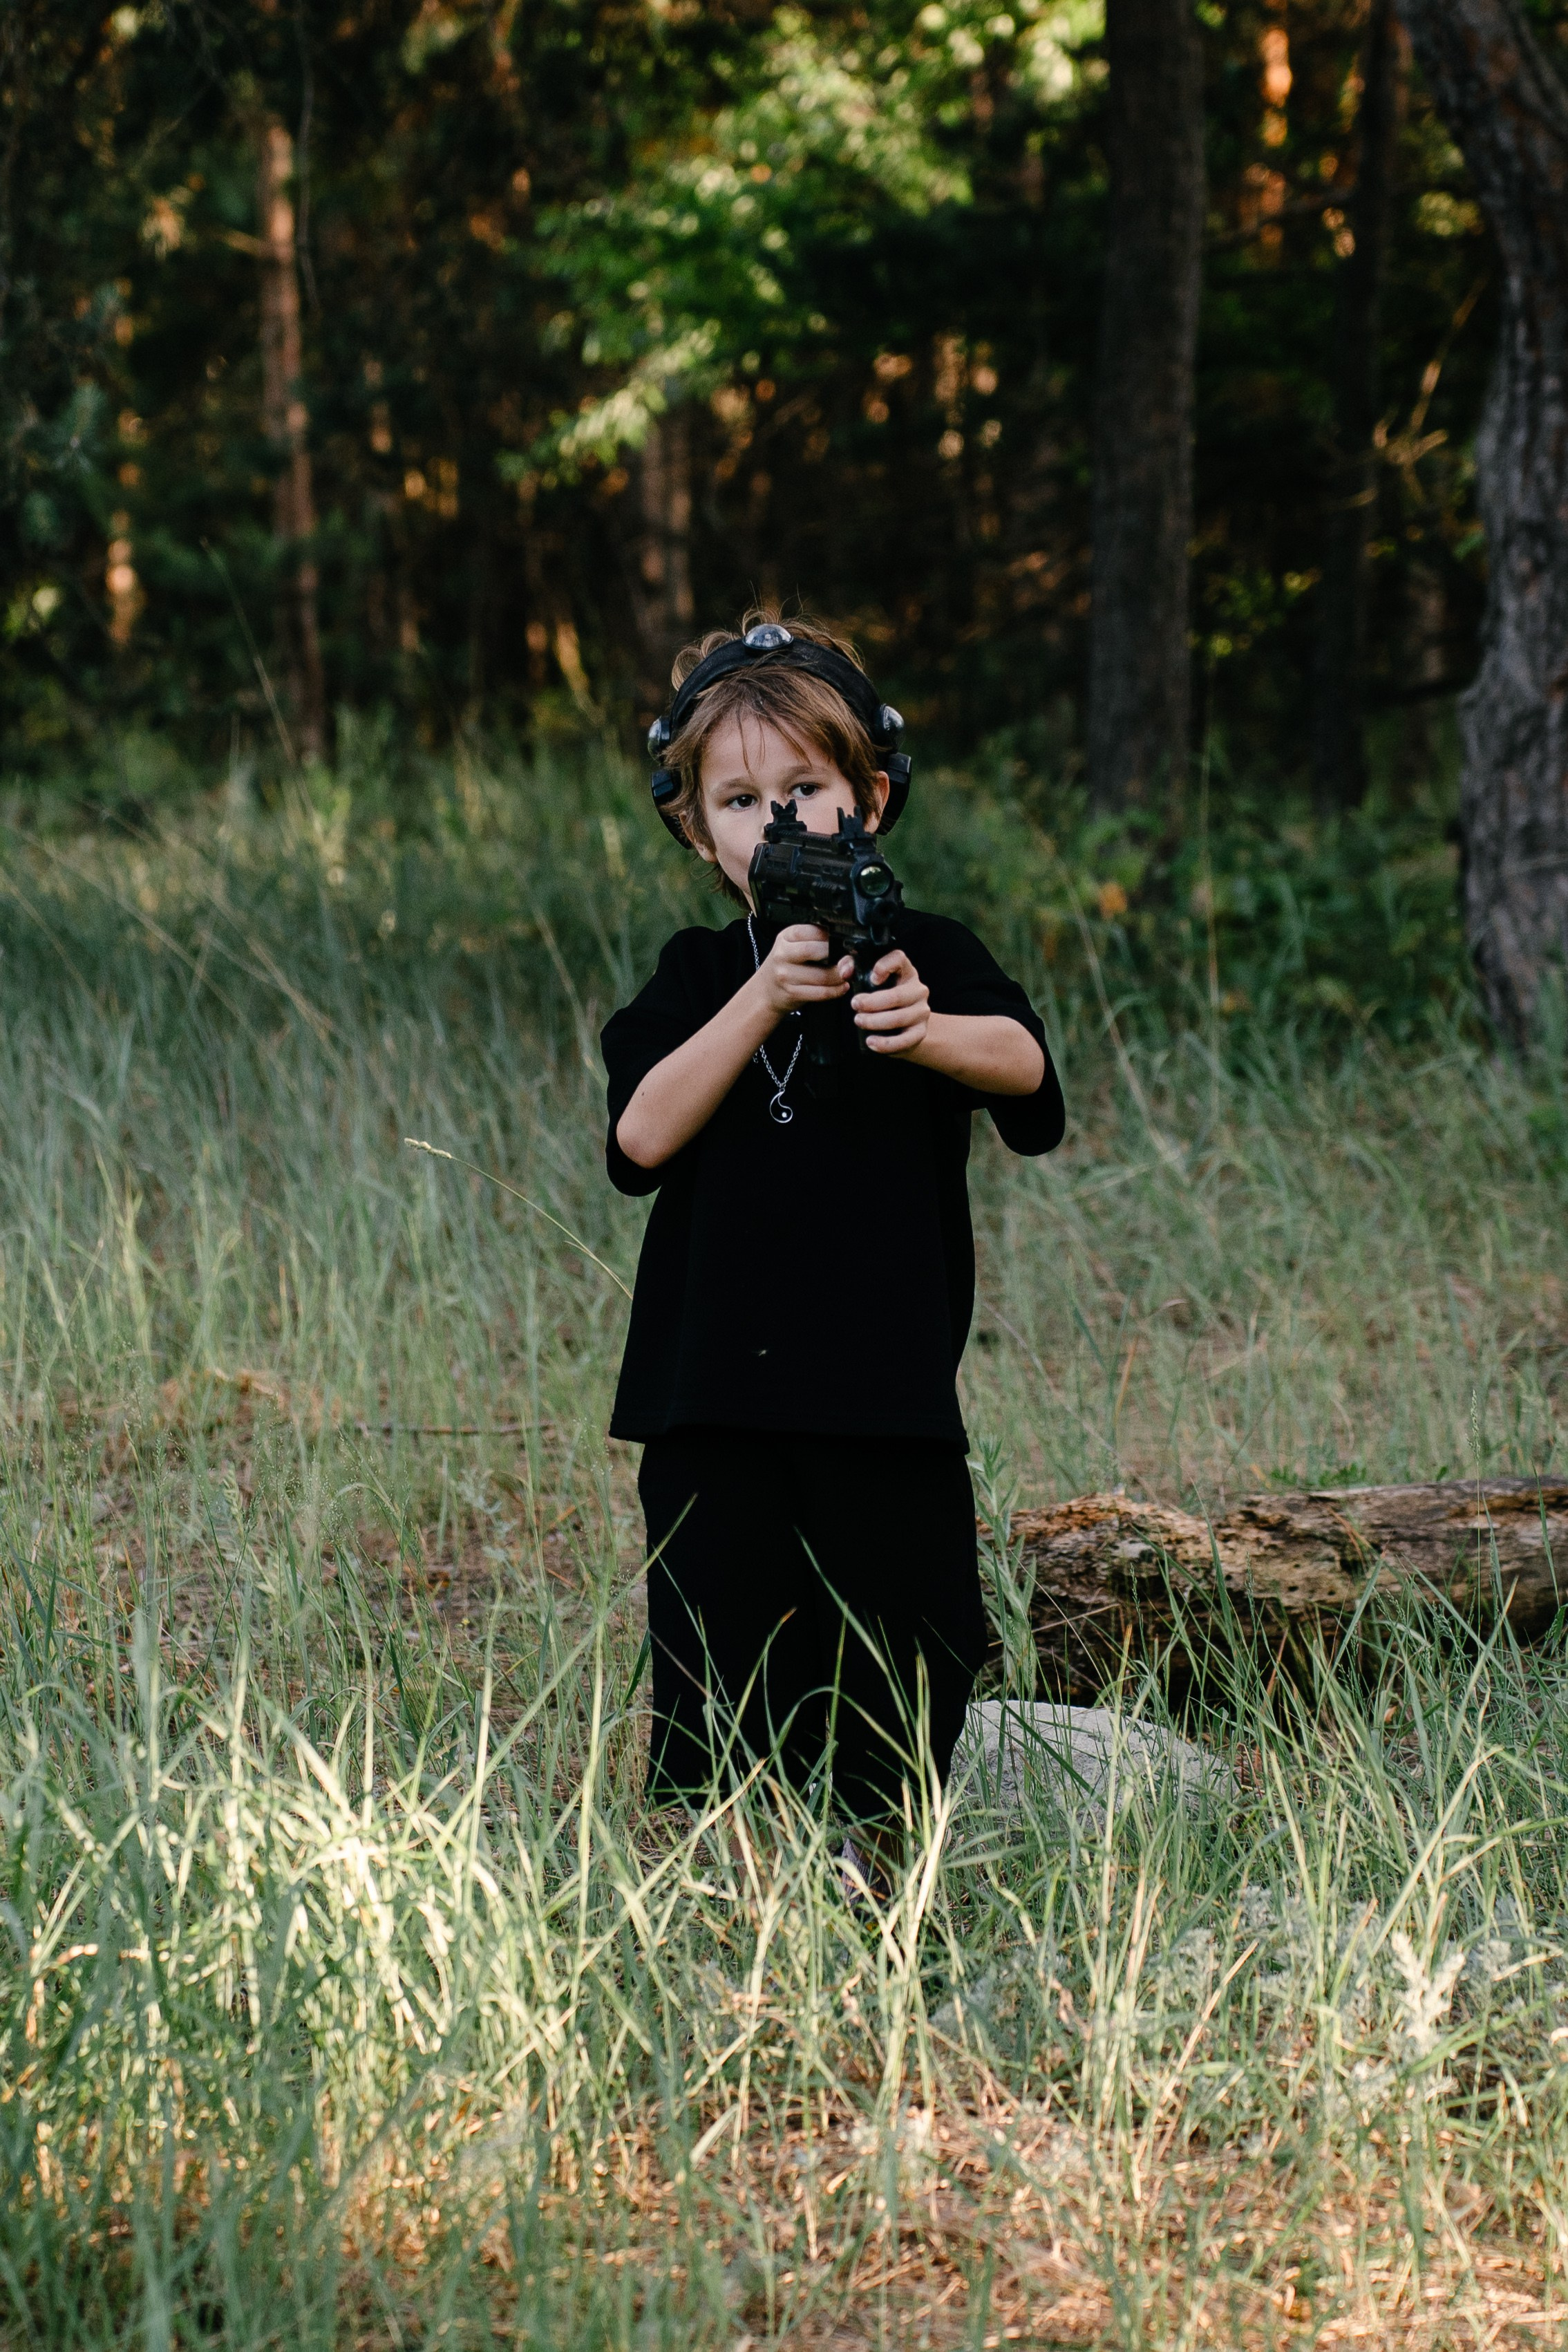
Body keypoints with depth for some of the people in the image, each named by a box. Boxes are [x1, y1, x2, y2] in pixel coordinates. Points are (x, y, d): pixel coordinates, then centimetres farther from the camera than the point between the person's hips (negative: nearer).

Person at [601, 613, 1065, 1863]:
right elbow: (642, 1137, -9)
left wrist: (922, 1031, -39)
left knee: (905, 1665, 3)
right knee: (717, 1703, 3)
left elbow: (1025, 1067, -17)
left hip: (889, 1387, -1)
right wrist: (762, 1001, -21)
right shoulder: (698, 977, 8)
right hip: (714, 1399, 1)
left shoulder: (926, 954, 3)